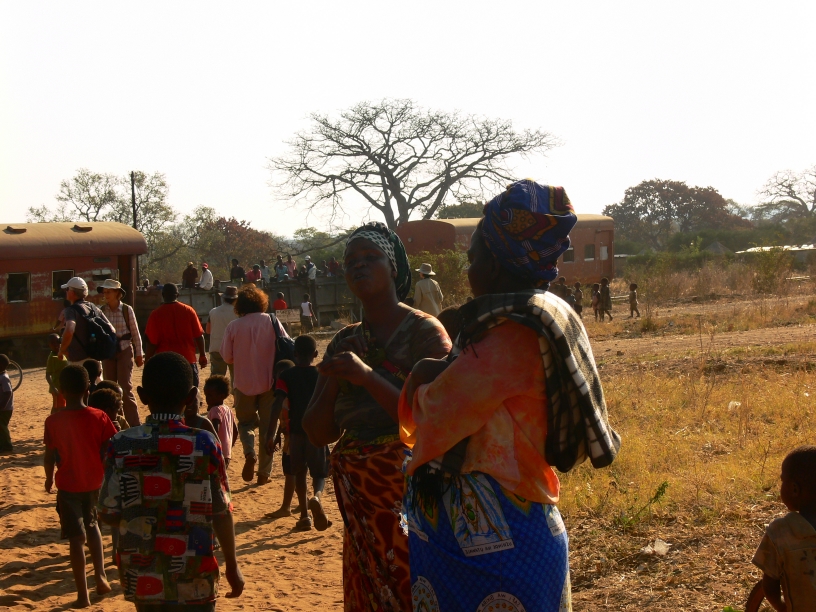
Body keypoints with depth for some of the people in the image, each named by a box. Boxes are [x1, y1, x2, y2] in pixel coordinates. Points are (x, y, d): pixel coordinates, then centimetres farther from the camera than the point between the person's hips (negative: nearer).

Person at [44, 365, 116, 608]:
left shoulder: (53, 421, -12)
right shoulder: (99, 417, -9)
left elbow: (49, 457, -5)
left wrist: (49, 479, 12)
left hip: (68, 485, -2)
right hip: (94, 482, 3)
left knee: (76, 538, 3)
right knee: (91, 526, 26)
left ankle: (83, 594, 4)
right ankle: (100, 576, 19)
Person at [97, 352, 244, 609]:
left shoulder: (121, 445, -7)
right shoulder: (205, 445, -10)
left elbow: (108, 514, -6)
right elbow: (221, 512, -5)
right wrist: (232, 565, 7)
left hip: (141, 576, 2)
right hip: (193, 579, -2)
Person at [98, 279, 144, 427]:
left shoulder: (127, 309, -4)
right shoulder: (101, 311, 1)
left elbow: (135, 333, 0)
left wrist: (139, 354, 0)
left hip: (125, 351, -3)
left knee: (126, 388, -8)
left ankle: (134, 424, -2)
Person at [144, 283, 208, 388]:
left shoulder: (156, 314, -5)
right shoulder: (189, 311, 0)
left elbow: (152, 343, -6)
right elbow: (199, 336, 1)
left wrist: (147, 362, 2)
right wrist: (202, 355, 11)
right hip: (188, 360, 2)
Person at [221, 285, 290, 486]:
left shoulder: (233, 327, -7)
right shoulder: (271, 322, -5)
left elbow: (227, 356, -4)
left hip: (244, 384, 0)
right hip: (269, 383, 0)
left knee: (246, 422, 20)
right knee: (267, 426, 11)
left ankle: (249, 454, -8)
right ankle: (264, 473, 13)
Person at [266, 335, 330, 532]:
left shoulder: (286, 376, -3)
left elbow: (278, 404, -14)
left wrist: (271, 433, -16)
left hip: (296, 431, 0)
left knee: (299, 473, 16)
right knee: (319, 473, 8)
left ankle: (304, 515, 16)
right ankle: (316, 497, -23)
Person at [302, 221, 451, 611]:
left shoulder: (425, 331, -8)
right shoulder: (345, 342, 10)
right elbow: (319, 433, 7)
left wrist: (368, 377, -24)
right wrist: (334, 377, -9)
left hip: (408, 503, -5)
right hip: (359, 505, 6)